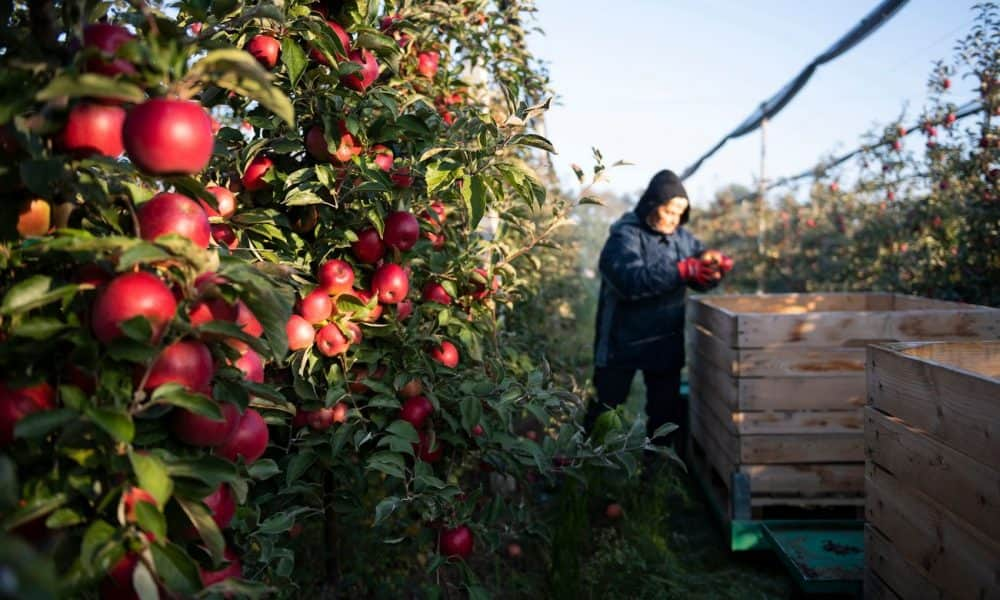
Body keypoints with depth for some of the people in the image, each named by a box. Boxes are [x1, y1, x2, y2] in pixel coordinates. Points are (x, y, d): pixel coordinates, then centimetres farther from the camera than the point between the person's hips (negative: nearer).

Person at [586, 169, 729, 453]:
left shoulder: (682, 236, 4)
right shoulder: (625, 236, -15)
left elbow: (701, 280, 8)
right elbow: (630, 280, -31)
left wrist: (714, 269, -16)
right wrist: (681, 271, -36)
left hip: (667, 343, 6)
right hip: (623, 342, -6)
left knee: (667, 408, 15)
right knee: (605, 403, 5)